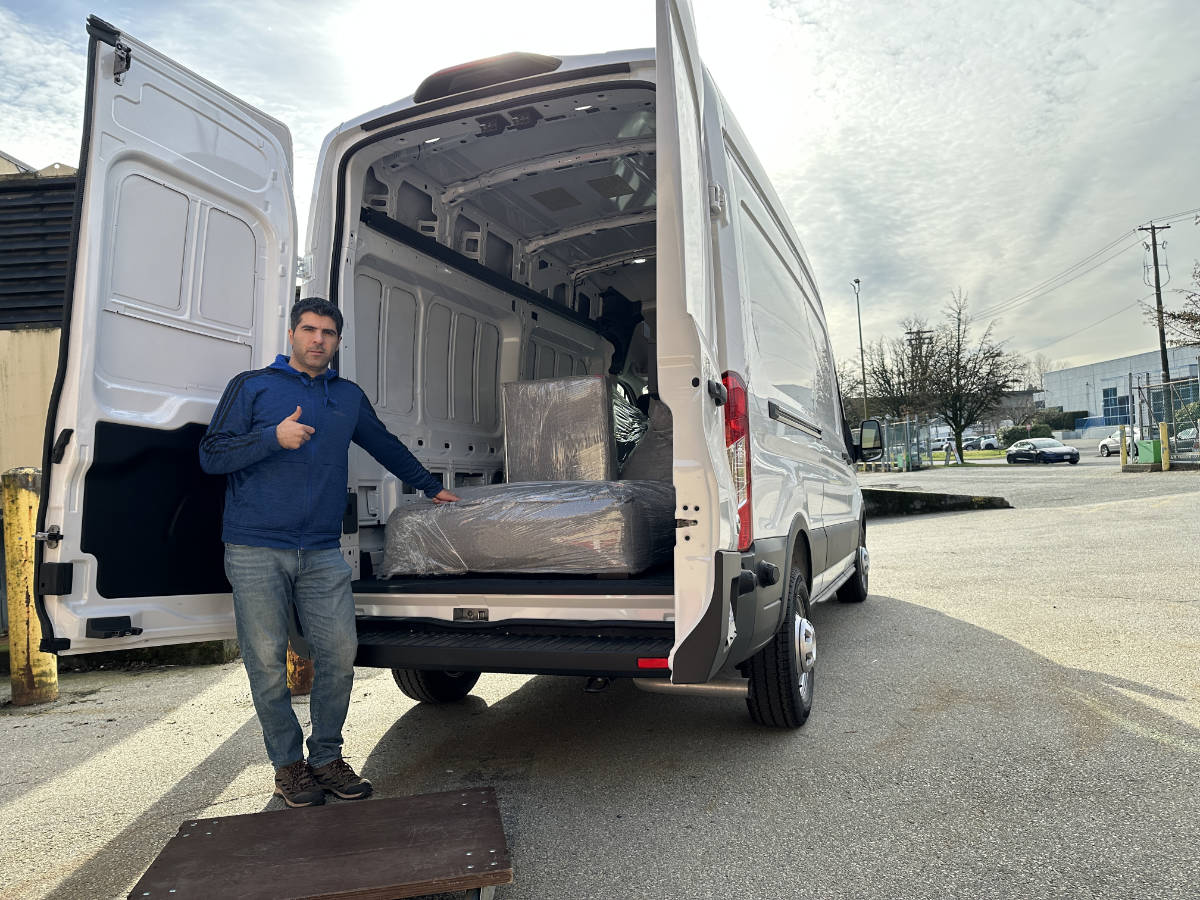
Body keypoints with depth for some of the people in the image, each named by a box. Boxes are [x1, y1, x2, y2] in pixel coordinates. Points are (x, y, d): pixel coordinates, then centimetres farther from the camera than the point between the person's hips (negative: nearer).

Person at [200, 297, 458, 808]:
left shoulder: (348, 397, 17)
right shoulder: (253, 387, 7)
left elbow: (386, 446, 31)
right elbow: (211, 454, 1)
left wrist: (430, 486, 38)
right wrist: (274, 437, -13)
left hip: (322, 552, 3)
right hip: (256, 550, -2)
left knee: (340, 652, -3)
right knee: (268, 661, 1)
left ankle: (327, 756, 16)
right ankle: (288, 763, 18)